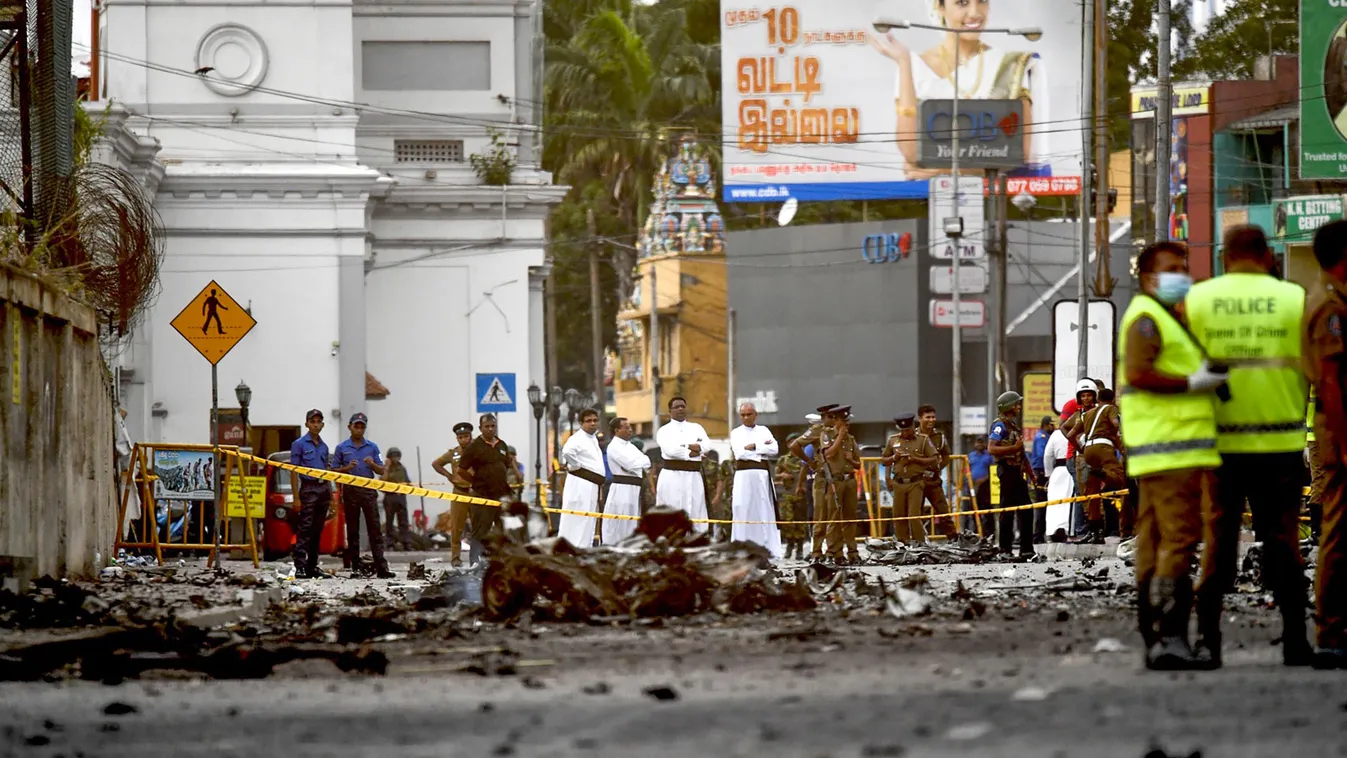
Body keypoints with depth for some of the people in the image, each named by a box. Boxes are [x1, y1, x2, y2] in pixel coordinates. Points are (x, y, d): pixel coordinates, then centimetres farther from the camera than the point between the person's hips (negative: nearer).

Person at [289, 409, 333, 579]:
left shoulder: (324, 447, 16)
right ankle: (300, 567, -14)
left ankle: (312, 567, 12)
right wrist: (296, 496, -12)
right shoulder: (299, 444, -2)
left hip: (323, 489, 6)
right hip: (308, 488, -6)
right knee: (305, 529, -11)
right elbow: (294, 471, -5)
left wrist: (331, 495, 15)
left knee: (317, 530, 8)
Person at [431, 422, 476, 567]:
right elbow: (435, 464, 18)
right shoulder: (453, 454, 6)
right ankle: (455, 557, 8)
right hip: (459, 493, 2)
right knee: (456, 527, 2)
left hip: (475, 492, -2)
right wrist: (448, 475, 8)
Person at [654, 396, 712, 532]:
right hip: (672, 476, -3)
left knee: (696, 515, 0)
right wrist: (689, 453, -7)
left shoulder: (696, 428, 16)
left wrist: (684, 447, -12)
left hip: (693, 477, 3)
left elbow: (707, 445, -1)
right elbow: (669, 449, -12)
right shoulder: (664, 430, 6)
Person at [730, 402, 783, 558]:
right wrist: (762, 446, -4)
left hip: (762, 476, 1)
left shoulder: (764, 431, 14)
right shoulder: (736, 433, 9)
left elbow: (774, 450, -1)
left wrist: (752, 447, -6)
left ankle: (768, 548, -2)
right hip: (743, 475, -1)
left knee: (765, 512, -2)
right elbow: (739, 453, -7)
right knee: (743, 512, -6)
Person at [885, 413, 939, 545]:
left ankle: (920, 543, -2)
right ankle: (902, 543, 12)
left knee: (914, 515, -10)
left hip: (915, 483, -4)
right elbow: (884, 461, 18)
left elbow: (934, 459, -1)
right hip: (899, 483, 4)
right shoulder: (893, 440, 11)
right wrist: (894, 458, -4)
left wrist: (916, 459, -13)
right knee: (898, 515, 3)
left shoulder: (923, 440, 2)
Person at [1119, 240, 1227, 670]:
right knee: (1179, 538, -17)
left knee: (1154, 545, 9)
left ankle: (1153, 638, 10)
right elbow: (1138, 373, -21)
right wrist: (1192, 384, -18)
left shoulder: (1171, 318, 25)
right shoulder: (1146, 317, -8)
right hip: (1170, 451, -11)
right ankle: (1169, 635, -24)